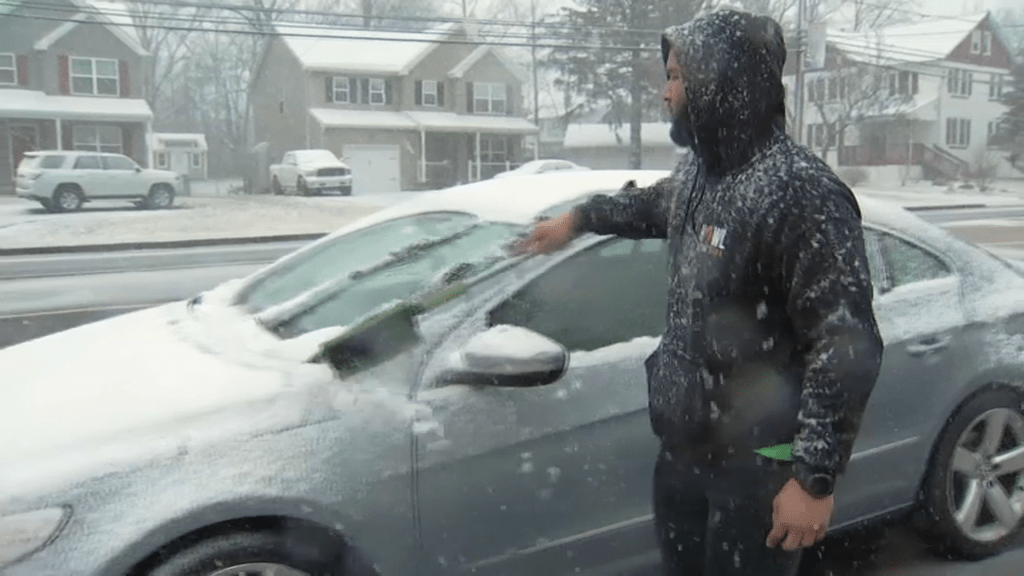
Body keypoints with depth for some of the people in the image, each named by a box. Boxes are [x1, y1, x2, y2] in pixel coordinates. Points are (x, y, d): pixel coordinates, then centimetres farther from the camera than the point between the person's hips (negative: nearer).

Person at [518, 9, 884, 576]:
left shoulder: (802, 194, -24)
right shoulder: (698, 172, 4)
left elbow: (847, 347, -25)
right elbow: (654, 204, 30)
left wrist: (815, 476, -25)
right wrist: (579, 218, 34)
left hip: (756, 464, -8)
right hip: (682, 447, 8)